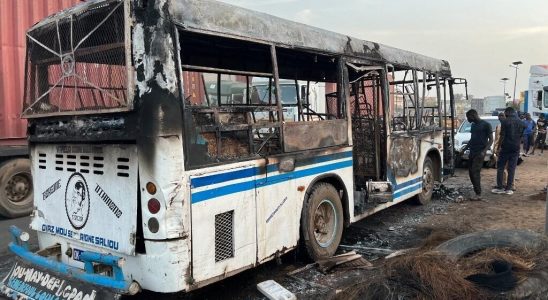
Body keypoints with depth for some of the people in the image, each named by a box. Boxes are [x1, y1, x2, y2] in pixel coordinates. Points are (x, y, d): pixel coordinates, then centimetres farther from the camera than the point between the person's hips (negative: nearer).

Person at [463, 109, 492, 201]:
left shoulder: (486, 125, -6)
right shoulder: (473, 125, 16)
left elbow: (491, 139, -8)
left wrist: (484, 151, -19)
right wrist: (465, 149, 18)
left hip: (480, 153, -8)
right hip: (472, 152, 8)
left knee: (475, 172, -13)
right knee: (471, 172, 5)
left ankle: (478, 194, -10)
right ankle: (476, 191, 13)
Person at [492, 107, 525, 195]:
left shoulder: (505, 122, -8)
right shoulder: (521, 123, 7)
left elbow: (502, 136, -11)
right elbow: (521, 136, 8)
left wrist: (499, 147, -5)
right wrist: (517, 144, 16)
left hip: (506, 147, -4)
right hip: (516, 148, 4)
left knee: (500, 167, 4)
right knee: (511, 168, 6)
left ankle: (500, 187, 2)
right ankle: (509, 188, 6)